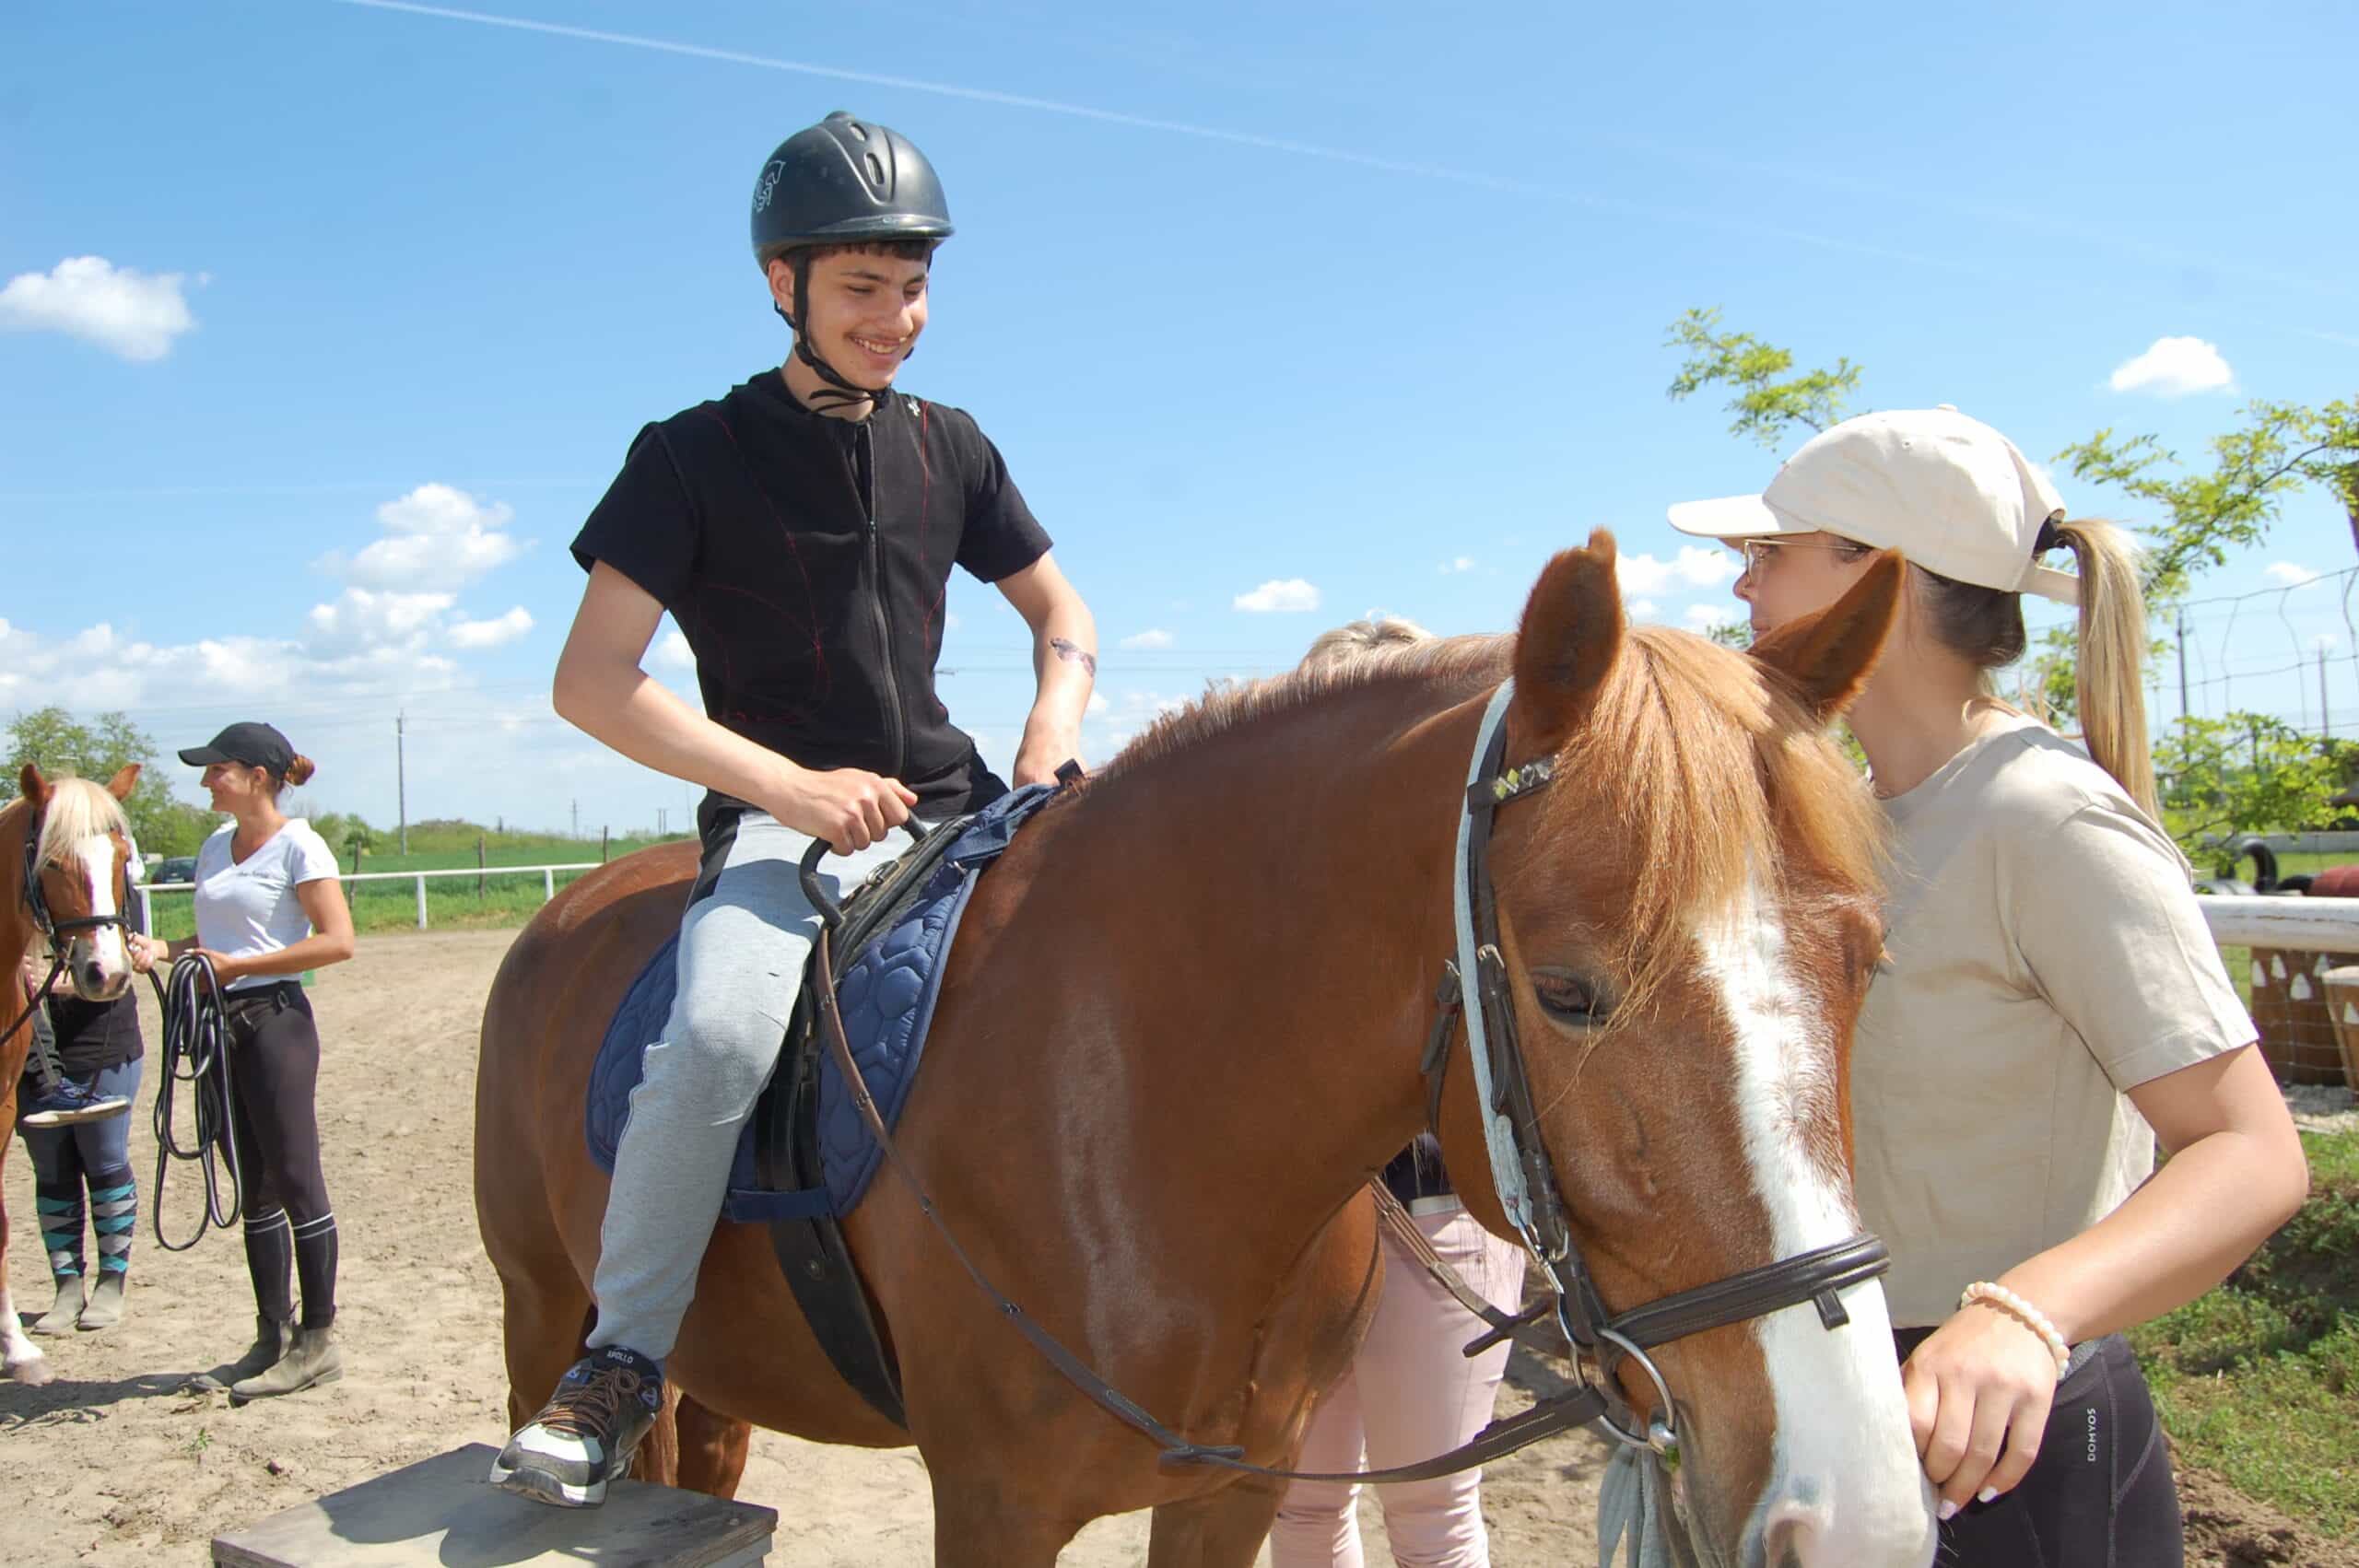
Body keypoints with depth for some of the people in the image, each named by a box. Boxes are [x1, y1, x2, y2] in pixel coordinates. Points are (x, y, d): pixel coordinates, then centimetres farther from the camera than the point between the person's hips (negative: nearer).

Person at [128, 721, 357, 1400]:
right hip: (222, 1025, 8)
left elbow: (338, 941, -16)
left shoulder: (297, 846, -9)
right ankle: (272, 1339, 22)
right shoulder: (215, 848, 13)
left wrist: (239, 964, -19)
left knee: (295, 1181, -3)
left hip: (274, 1020, -8)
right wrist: (165, 949, 1)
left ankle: (318, 1339, 7)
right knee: (255, 1191, 13)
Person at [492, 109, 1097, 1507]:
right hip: (779, 818, -5)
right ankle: (623, 1362, -12)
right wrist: (791, 787, -17)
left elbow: (1060, 610, 20)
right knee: (718, 1034, -33)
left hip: (953, 804, 5)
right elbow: (590, 683, -8)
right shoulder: (697, 456, -1)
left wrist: (1058, 714, -4)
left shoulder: (950, 448, 13)